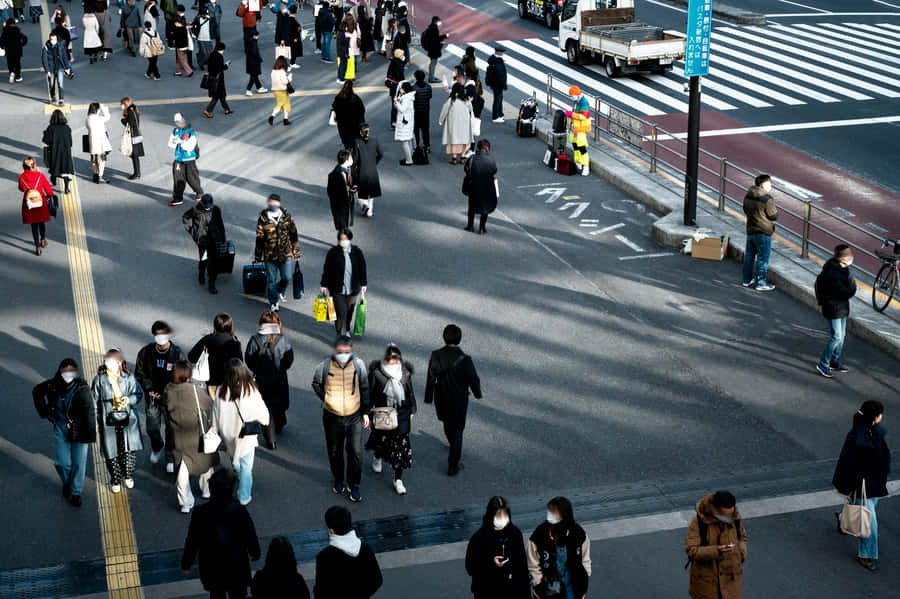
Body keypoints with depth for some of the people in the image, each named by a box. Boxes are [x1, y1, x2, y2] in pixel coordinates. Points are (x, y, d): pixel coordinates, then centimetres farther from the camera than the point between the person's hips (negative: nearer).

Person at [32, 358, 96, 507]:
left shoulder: (82, 389, -19)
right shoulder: (53, 386, -10)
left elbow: (89, 412, -18)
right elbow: (37, 391, 12)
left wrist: (90, 435, -21)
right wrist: (44, 411, 5)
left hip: (79, 429, -2)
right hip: (61, 428, 2)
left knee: (79, 463, 3)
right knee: (62, 462, 3)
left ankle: (75, 492, 24)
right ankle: (67, 484, 35)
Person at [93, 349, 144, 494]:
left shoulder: (129, 377, -2)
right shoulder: (100, 379, -4)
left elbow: (139, 394, 4)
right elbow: (94, 401, 4)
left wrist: (129, 399, -18)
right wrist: (95, 421, 5)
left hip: (128, 418, 0)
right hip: (108, 421, 0)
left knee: (130, 448, -3)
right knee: (111, 451, 4)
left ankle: (128, 475, 24)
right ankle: (115, 480, 25)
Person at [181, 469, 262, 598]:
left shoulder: (200, 512, -16)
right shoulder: (240, 511, -20)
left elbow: (192, 541, -6)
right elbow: (251, 537, -7)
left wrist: (186, 563, 10)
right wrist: (255, 553, 14)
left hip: (211, 568, 1)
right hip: (237, 567, -1)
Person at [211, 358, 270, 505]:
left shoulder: (221, 391, -16)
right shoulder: (251, 391, -21)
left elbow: (215, 416, -5)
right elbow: (262, 413, -10)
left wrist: (216, 432, 11)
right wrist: (263, 422, 12)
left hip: (228, 436, 2)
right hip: (246, 437, -2)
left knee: (235, 463, 24)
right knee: (246, 466, 12)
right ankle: (244, 497, 19)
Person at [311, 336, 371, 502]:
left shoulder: (358, 364, -9)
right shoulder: (325, 366, -13)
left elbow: (364, 389, 3)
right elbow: (316, 383, 8)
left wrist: (365, 412, 5)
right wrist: (326, 399, -1)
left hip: (354, 416, 0)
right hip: (332, 417, 0)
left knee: (356, 452, -1)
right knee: (335, 451, 15)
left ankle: (354, 486, 15)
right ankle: (338, 481, 38)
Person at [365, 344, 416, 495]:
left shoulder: (405, 372, -8)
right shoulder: (376, 372, -14)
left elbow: (410, 392, 5)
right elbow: (370, 393, -7)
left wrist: (412, 410, 11)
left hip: (401, 414, 1)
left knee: (400, 444, 0)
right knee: (381, 439, 18)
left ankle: (398, 480, 10)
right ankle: (377, 458, 55)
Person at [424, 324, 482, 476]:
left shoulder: (435, 356, -20)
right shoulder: (464, 360, -27)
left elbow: (430, 379, -11)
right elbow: (473, 379, -15)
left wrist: (429, 397, 4)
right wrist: (477, 393, 6)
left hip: (441, 399, 3)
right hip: (459, 401, -3)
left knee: (447, 422, 31)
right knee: (457, 430, 14)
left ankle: (454, 444, 60)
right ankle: (453, 466, 20)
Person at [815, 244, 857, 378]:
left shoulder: (840, 269, 4)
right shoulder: (833, 274, -27)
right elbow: (847, 293, -26)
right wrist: (852, 282, -12)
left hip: (841, 308, 10)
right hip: (833, 310, -10)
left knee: (841, 336, 17)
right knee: (836, 337, -4)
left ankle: (835, 362, 31)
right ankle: (823, 364, 8)